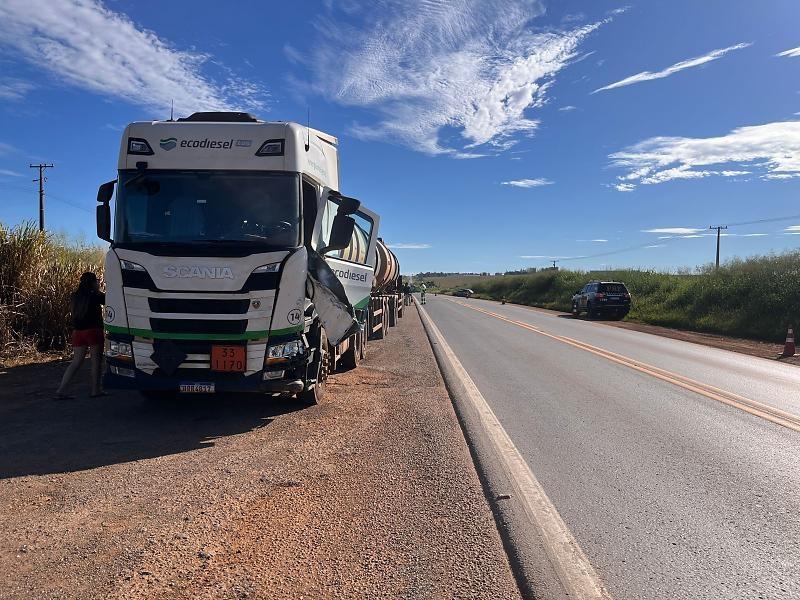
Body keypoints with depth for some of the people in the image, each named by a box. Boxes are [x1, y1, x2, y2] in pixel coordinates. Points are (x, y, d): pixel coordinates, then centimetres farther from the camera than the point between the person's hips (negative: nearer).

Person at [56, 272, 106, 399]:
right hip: (93, 331, -6)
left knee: (76, 361, 8)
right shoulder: (95, 296, -9)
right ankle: (96, 390, 10)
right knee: (96, 360, 4)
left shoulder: (75, 296, 9)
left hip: (77, 331, 6)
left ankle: (61, 390, 2)